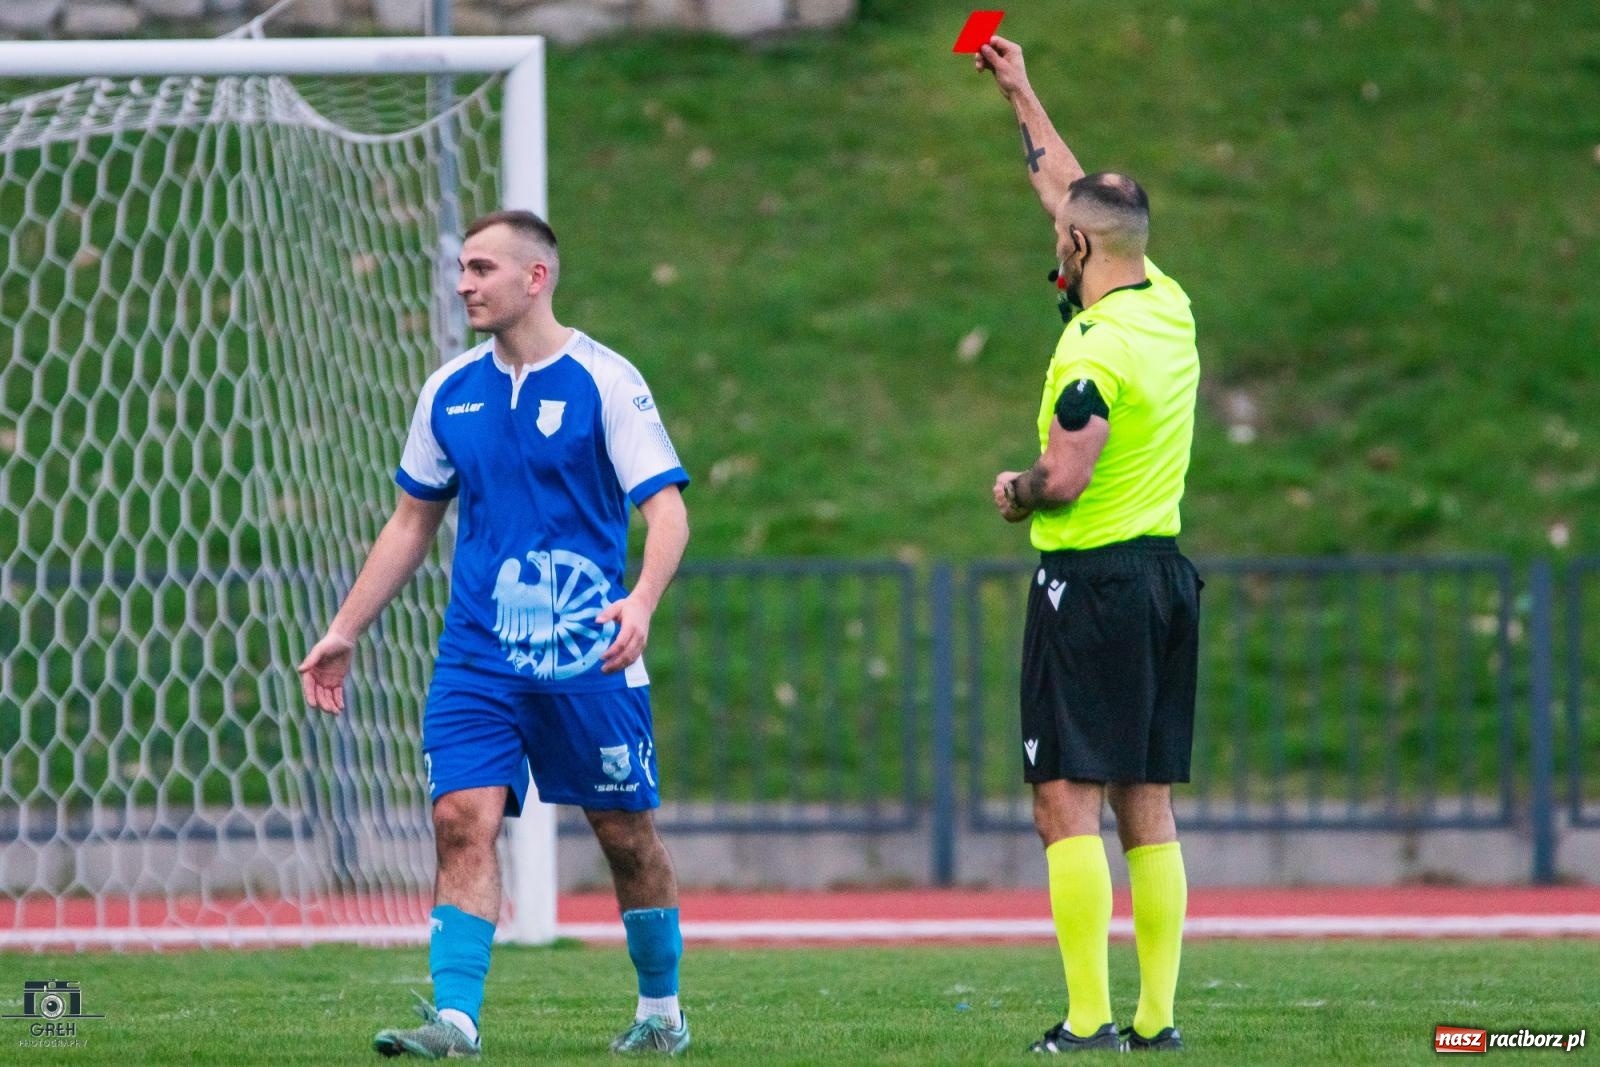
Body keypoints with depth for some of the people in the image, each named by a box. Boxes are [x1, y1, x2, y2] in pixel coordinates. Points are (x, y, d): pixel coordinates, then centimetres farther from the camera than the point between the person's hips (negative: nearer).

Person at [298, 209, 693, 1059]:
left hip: (587, 661, -4)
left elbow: (667, 509, -11)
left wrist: (642, 600, -29)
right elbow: (413, 521, 19)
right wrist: (345, 631, 15)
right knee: (462, 819, -12)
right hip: (475, 660, 4)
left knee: (626, 833, 6)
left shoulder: (604, 381, -6)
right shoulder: (450, 391, 9)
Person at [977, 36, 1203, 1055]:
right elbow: (1071, 187, 22)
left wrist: (1014, 492, -2)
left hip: (1089, 583, -8)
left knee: (1068, 802, -7)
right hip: (1166, 571, 8)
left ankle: (1091, 1018, -12)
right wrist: (1020, 93, 30)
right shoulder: (1170, 308, 8)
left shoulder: (1098, 349, -16)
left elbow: (1063, 478, -24)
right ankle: (1156, 1015, 8)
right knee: (1148, 806, 9)